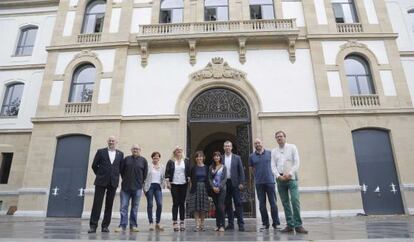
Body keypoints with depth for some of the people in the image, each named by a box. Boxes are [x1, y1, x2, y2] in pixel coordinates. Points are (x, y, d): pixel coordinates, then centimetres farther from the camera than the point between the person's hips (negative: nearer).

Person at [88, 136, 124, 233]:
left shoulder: (120, 154, 7)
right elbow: (94, 165, 6)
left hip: (113, 182, 2)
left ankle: (105, 226, 15)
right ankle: (93, 225, 5)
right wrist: (100, 175, 8)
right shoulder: (100, 151, 3)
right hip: (101, 181, -2)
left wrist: (115, 176, 9)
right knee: (97, 203, -2)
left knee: (109, 205, 6)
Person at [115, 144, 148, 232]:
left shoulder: (143, 160, 3)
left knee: (135, 208, 7)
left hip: (137, 188, -1)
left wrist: (140, 182, 9)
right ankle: (122, 226, 7)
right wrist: (125, 179, 12)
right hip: (125, 187, 1)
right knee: (124, 207, 1)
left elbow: (145, 173, 7)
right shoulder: (126, 159, 6)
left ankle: (133, 226, 15)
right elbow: (121, 170, 11)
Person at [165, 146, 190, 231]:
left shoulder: (186, 161, 7)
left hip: (183, 184, 2)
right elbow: (167, 172, 1)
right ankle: (174, 222, 5)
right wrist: (168, 182, -6)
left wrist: (189, 180, 0)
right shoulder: (171, 162, 3)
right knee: (175, 203, -1)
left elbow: (189, 171, 7)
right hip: (174, 184, -1)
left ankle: (182, 222, 15)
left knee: (182, 203, 7)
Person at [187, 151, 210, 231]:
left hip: (204, 188, 1)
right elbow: (191, 180, 4)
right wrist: (191, 189, -3)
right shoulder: (193, 168, 3)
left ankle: (202, 224, 18)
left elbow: (209, 179, 6)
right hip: (195, 188, -1)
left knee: (203, 207, 5)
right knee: (195, 207, -5)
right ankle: (197, 225, 0)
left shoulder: (206, 168, 4)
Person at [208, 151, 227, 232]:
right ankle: (217, 225, 14)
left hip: (221, 189, -3)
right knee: (216, 207, 7)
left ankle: (222, 225, -4)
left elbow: (225, 179, -4)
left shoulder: (223, 167, 2)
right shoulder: (211, 167, 9)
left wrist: (219, 187, -12)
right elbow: (209, 178, 5)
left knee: (220, 206, -10)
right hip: (213, 189, 3)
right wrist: (213, 187, -8)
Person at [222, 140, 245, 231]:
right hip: (224, 184, 2)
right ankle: (230, 224, 16)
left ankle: (241, 224, 5)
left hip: (234, 183, -1)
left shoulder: (237, 158, 4)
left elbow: (241, 171, 2)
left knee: (238, 203, -1)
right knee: (228, 204, 7)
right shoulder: (221, 159, 6)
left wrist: (241, 183, -5)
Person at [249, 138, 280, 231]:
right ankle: (265, 223, 16)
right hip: (259, 182, 1)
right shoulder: (252, 156, 5)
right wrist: (259, 176, 9)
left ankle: (276, 223, 12)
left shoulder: (270, 153, 3)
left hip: (270, 181, -1)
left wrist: (272, 174, 6)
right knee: (262, 204, 6)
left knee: (273, 203, 1)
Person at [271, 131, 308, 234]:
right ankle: (290, 225, 9)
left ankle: (298, 225, -7)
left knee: (295, 201, -13)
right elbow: (273, 166, 6)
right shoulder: (274, 151, 11)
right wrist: (278, 176, -10)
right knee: (285, 203, 4)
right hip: (280, 178, 3)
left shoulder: (292, 147, 5)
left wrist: (289, 174, -14)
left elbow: (297, 163, -3)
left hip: (291, 177, -3)